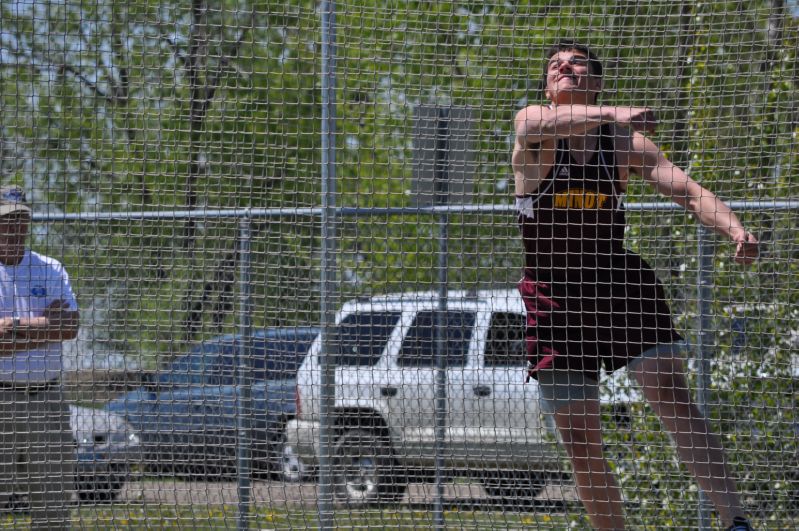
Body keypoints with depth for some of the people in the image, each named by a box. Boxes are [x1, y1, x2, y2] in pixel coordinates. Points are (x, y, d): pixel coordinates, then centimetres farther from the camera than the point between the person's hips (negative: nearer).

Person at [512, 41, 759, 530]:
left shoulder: (624, 142, 2)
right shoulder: (532, 126, -3)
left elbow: (688, 191, -6)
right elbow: (551, 122, -27)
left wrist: (736, 231, -25)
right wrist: (612, 114, -43)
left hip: (619, 284, 0)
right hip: (554, 296, 0)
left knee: (674, 401, -16)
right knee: (579, 439, 0)